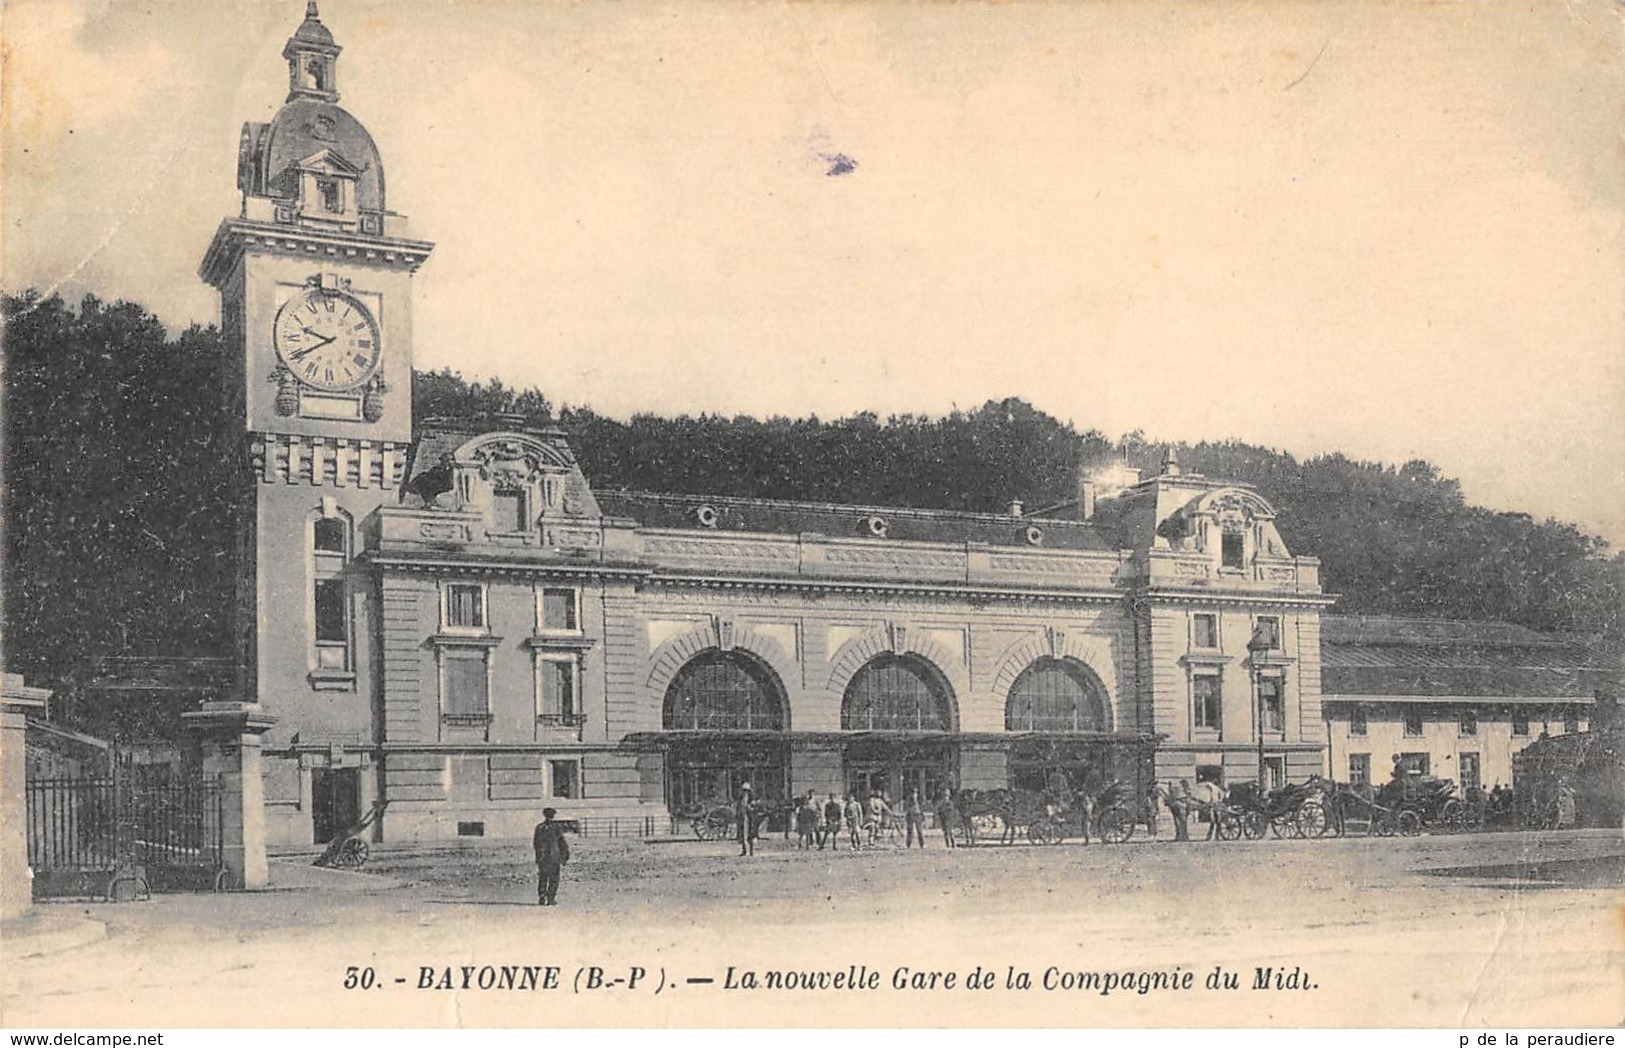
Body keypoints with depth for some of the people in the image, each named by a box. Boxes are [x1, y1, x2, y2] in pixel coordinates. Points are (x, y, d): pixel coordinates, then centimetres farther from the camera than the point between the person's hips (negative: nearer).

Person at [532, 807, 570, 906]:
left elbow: (535, 842, 7)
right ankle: (551, 899, 0)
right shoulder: (557, 828, -5)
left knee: (542, 878, 9)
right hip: (554, 857, -2)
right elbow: (562, 843, -3)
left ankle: (541, 899, 4)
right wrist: (565, 856, 8)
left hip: (541, 857, 2)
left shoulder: (539, 827, 1)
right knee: (553, 879, 4)